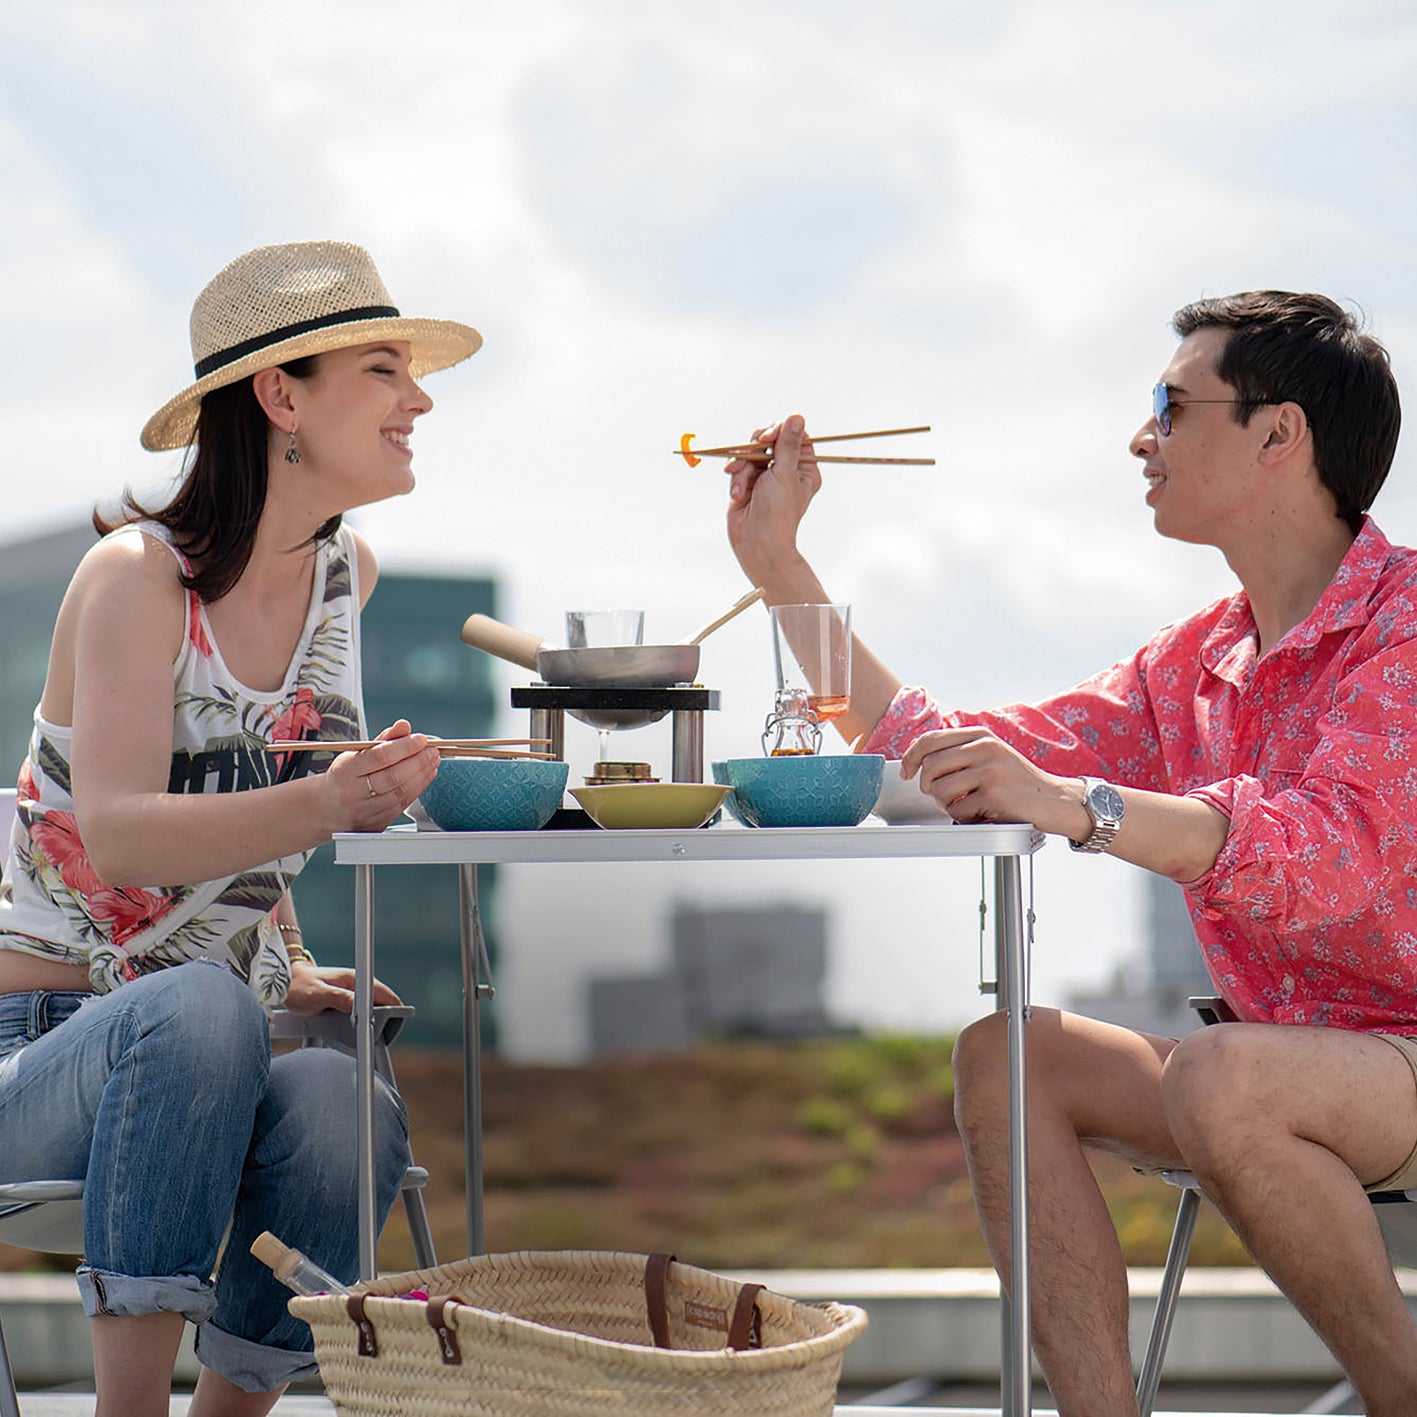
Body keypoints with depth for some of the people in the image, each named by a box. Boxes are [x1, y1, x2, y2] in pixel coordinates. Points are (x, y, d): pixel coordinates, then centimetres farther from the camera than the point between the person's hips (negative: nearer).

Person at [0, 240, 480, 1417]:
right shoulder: (137, 576, -13)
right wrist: (322, 808, -43)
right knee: (199, 1004, -39)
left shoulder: (348, 576, 7)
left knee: (345, 1110, -30)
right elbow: (119, 837, -27)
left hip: (210, 1062, 5)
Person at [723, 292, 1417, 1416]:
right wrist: (777, 559, 13)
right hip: (1294, 1066, 8)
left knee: (1221, 1079, -34)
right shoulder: (1193, 667, 12)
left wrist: (1068, 802, -41)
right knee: (1004, 1055, -6)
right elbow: (937, 756, 13)